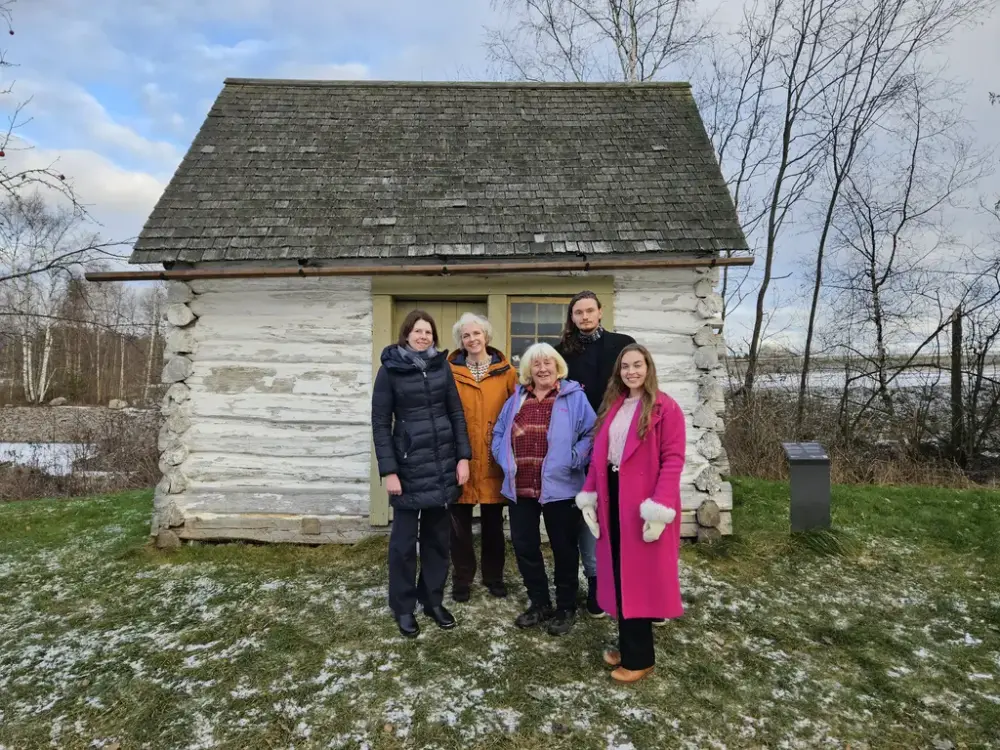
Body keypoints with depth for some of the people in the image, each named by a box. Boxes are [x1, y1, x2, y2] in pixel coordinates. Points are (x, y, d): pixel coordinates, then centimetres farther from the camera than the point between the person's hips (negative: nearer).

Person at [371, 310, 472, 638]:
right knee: (405, 538, 7)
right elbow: (380, 423, -6)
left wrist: (463, 457, 0)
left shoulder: (441, 365, 4)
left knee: (438, 535, 13)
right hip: (409, 464, -3)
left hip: (443, 462, 4)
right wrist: (388, 470, -11)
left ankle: (434, 599, 29)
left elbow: (456, 413, 7)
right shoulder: (390, 370, -5)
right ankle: (403, 607, 23)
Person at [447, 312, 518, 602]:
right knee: (460, 521, 7)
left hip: (494, 458, 1)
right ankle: (462, 579, 23)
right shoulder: (450, 371, 0)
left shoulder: (505, 371, 4)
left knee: (493, 521, 13)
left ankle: (494, 576, 30)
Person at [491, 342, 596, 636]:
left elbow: (591, 435, -6)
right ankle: (539, 603, 30)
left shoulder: (574, 397, -1)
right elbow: (498, 433, 16)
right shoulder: (516, 399, 13)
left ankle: (566, 608, 26)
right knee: (523, 546, 11)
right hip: (520, 488, 5)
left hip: (559, 487, -4)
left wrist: (573, 461, -17)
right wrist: (505, 461, 1)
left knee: (564, 548, 8)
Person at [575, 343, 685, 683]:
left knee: (639, 577, 3)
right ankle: (628, 645, 28)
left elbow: (673, 460, -14)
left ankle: (639, 657, 17)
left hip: (641, 503, -6)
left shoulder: (666, 408, -9)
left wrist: (659, 507, -21)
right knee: (619, 574, 14)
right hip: (612, 499, 6)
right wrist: (589, 495, 5)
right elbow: (599, 454, 12)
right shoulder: (612, 406, 12)